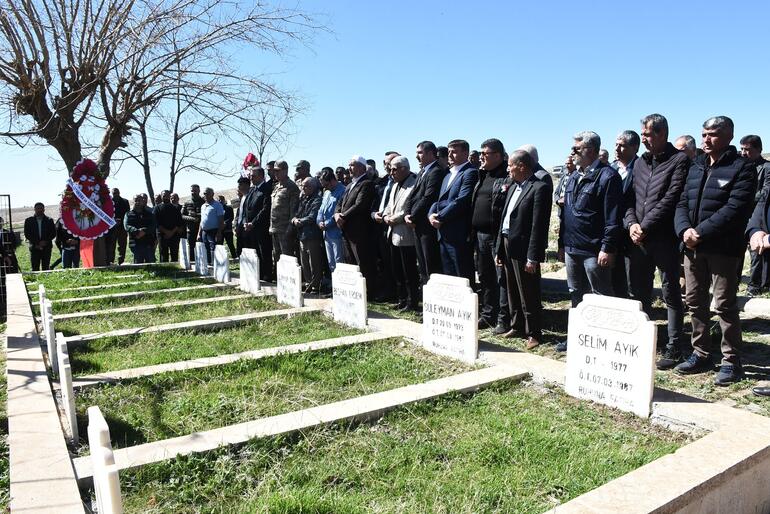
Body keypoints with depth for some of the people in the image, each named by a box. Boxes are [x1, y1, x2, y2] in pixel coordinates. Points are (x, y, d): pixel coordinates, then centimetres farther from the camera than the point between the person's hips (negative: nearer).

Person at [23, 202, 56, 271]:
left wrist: (46, 241, -10)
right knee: (35, 268, -3)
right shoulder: (29, 220, 9)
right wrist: (36, 244, -7)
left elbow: (53, 234, 5)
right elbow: (27, 234, 4)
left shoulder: (49, 220, 9)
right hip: (34, 248, 0)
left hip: (46, 248, 0)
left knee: (46, 268, 0)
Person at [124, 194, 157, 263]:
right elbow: (127, 226, -5)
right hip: (136, 244, -1)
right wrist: (137, 231, -22)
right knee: (137, 265, 1)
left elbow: (153, 226, 0)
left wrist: (144, 231, -19)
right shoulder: (128, 214, 11)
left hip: (149, 243, 1)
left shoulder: (149, 214, 14)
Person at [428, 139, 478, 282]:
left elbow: (461, 201, -18)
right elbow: (440, 199, 18)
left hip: (459, 235, -9)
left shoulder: (470, 173, -8)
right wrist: (431, 214, -2)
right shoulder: (448, 175, 21)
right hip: (444, 235, 9)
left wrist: (440, 217, -13)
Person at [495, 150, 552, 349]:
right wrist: (499, 249, 13)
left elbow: (539, 225, -18)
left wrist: (533, 257, -20)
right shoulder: (513, 187, 15)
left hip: (523, 249, -8)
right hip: (507, 246, 9)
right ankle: (517, 326, 32)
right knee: (512, 291, 18)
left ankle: (534, 333, 13)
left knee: (528, 294, 0)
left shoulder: (540, 187, -12)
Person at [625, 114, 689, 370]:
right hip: (639, 240, 7)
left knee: (671, 294, 2)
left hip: (665, 238, -6)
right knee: (639, 293, 12)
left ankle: (674, 348, 11)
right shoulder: (640, 163, 15)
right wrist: (631, 223, -5)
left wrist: (645, 226, -15)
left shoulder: (679, 160, -5)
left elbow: (671, 199, -14)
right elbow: (630, 198, 12)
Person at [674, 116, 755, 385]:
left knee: (724, 305, -2)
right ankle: (701, 355, 23)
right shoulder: (696, 168, 16)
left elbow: (735, 208, -16)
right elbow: (682, 203, 10)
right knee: (695, 302, 11)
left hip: (724, 248, -6)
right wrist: (684, 229, -9)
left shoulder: (742, 168, -4)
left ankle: (731, 361, 9)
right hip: (693, 247, 7)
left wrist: (701, 232, -20)